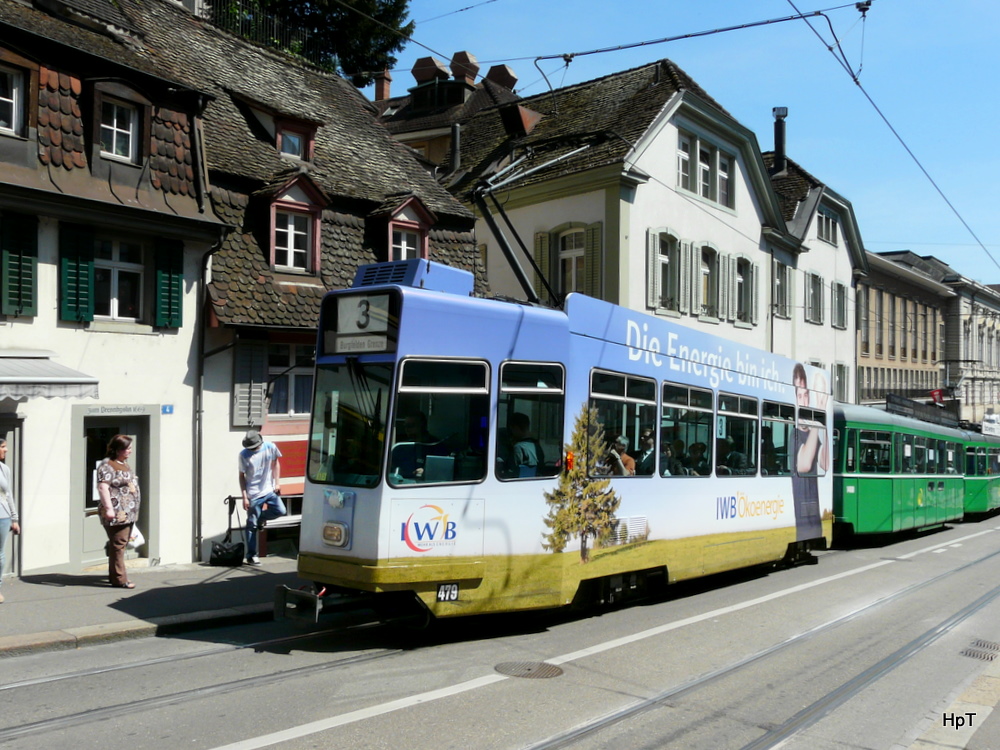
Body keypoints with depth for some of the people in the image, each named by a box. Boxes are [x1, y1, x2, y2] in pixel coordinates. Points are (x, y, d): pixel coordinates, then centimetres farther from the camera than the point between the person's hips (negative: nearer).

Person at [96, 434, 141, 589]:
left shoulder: (124, 464, 19)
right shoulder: (107, 465, -11)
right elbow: (102, 487, -20)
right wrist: (108, 508, -26)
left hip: (127, 513, 10)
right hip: (116, 514, -10)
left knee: (120, 544, 14)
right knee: (118, 545, -7)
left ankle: (114, 575, 23)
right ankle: (119, 579, -4)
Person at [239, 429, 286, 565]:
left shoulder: (270, 447, -5)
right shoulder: (244, 455, -9)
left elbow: (276, 464, 9)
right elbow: (242, 476, -3)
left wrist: (276, 484, 1)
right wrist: (244, 497, -7)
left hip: (269, 490, 3)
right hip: (253, 494, -3)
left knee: (280, 511, -15)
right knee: (252, 525, 0)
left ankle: (261, 518, 16)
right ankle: (251, 556, 10)